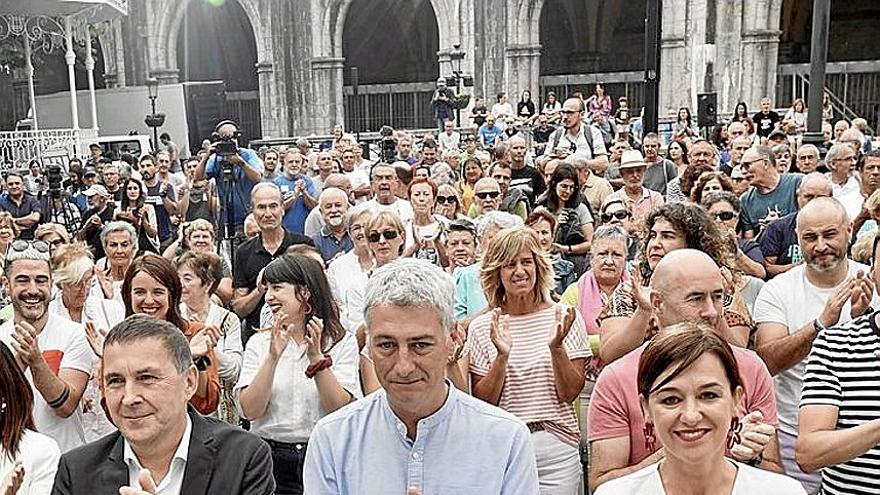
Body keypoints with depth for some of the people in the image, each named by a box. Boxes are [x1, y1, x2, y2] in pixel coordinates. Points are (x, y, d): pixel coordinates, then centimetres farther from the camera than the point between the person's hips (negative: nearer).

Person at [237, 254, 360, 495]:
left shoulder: (342, 342, -1)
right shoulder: (259, 343, 4)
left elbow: (342, 411, -11)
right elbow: (249, 410, -7)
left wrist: (316, 357, -20)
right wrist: (273, 357, -17)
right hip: (270, 459, 1)